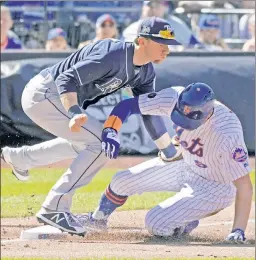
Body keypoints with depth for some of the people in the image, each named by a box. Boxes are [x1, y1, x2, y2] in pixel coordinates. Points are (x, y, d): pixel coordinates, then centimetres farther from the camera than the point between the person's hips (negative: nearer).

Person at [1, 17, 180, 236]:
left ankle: (20, 157, 47)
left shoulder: (146, 72, 1)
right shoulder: (113, 55, -27)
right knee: (100, 144, -17)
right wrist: (75, 113, -48)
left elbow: (149, 110, 8)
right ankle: (54, 208, -15)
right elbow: (67, 79, -32)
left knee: (84, 142, 30)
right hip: (43, 93, -10)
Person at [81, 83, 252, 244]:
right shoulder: (174, 98, -26)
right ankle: (98, 219, 38)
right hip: (184, 162, 6)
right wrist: (110, 131, -32)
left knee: (155, 224, -18)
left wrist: (238, 230, -39)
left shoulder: (227, 134, -39)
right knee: (122, 181, 8)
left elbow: (244, 185, -34)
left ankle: (185, 222, 14)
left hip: (214, 187, -6)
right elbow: (127, 105, -15)